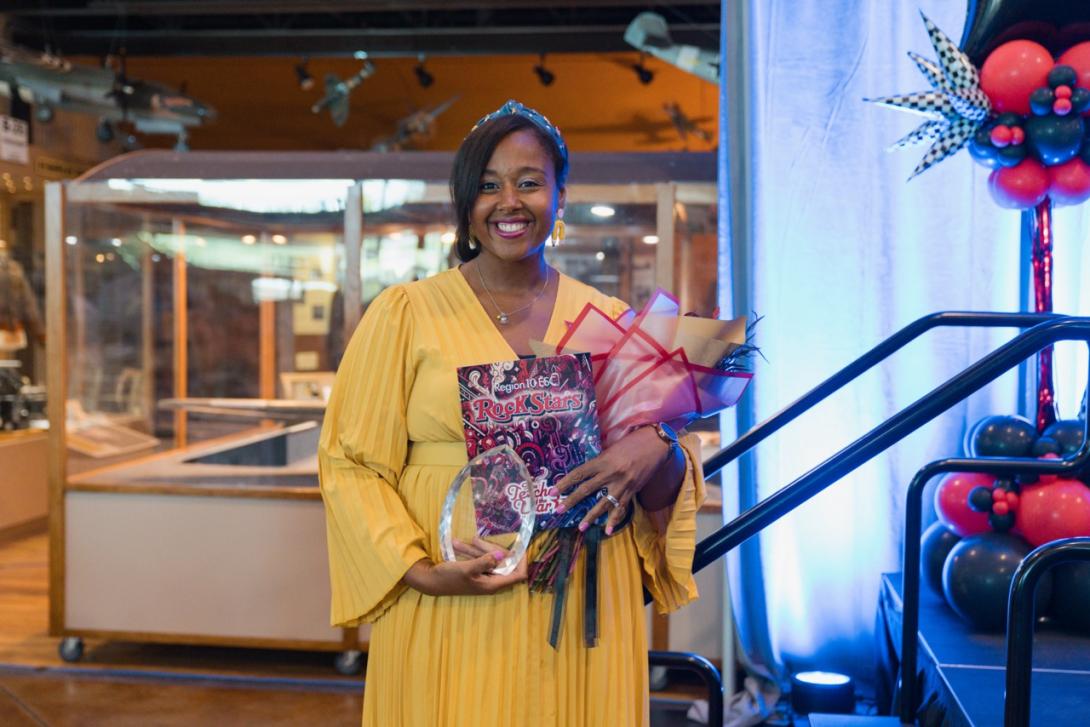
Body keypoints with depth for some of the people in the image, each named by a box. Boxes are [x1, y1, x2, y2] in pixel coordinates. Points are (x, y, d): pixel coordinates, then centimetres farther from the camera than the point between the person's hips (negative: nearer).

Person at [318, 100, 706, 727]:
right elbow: (350, 462, -2)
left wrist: (657, 450, -13)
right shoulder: (405, 313, 0)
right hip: (449, 620, -2)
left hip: (582, 618, 2)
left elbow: (670, 492, 9)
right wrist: (422, 572, -15)